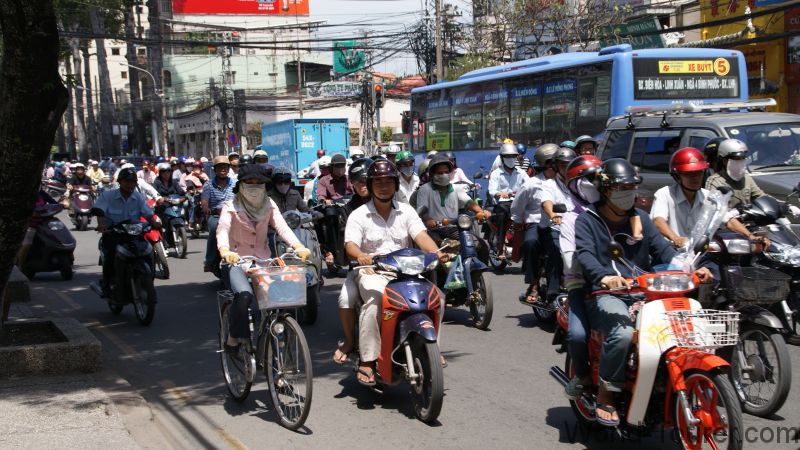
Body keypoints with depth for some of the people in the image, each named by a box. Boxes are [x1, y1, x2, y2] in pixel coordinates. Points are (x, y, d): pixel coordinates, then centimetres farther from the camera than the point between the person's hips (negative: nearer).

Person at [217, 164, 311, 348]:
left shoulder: (269, 205, 5)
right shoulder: (231, 206, -6)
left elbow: (282, 227, -11)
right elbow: (222, 229, -23)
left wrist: (298, 247, -31)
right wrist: (224, 251, -46)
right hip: (236, 261, -3)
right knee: (244, 295, -32)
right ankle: (234, 337, -8)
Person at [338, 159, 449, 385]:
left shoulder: (406, 211, 12)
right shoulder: (359, 215, 4)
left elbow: (421, 235, -2)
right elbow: (350, 244, -11)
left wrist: (436, 253, -24)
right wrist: (361, 256, -35)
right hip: (372, 272, -3)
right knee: (374, 301, -34)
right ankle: (367, 361, -29)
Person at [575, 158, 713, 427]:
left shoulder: (640, 219, 20)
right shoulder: (587, 220, 3)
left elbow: (662, 249, 9)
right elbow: (585, 254, -16)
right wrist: (604, 277, -38)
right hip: (605, 294, -5)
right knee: (623, 332, -35)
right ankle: (605, 395, -16)